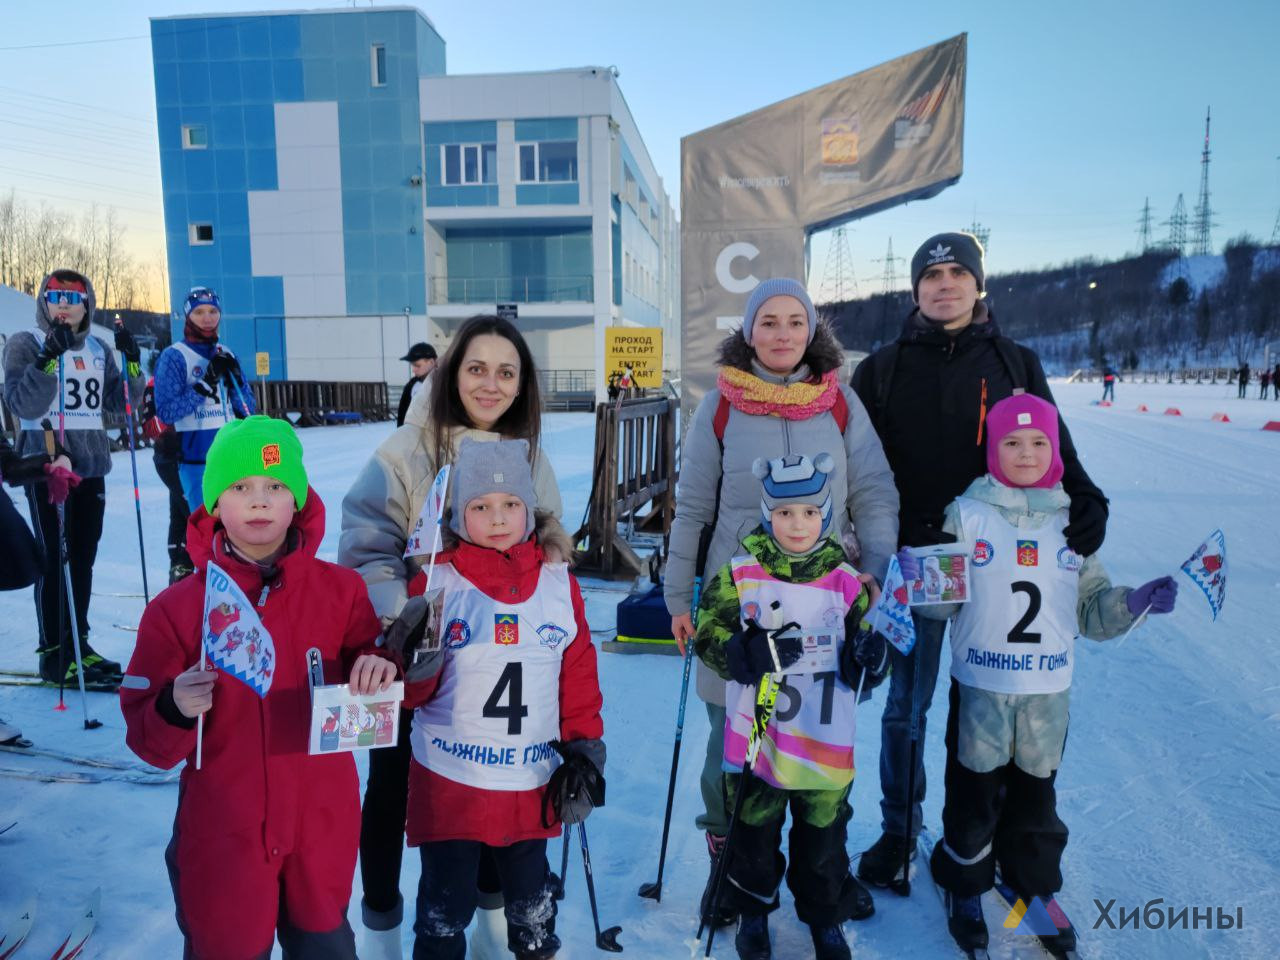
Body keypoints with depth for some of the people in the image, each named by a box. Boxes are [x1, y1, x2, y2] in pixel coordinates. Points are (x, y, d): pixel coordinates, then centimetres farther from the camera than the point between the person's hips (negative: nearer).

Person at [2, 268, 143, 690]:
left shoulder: (99, 349, 12)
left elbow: (121, 404, 10)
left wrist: (132, 364, -4)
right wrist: (48, 360, -26)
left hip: (91, 465, 5)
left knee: (83, 559, 11)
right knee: (54, 559, -4)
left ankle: (78, 643, 22)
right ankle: (55, 655, 3)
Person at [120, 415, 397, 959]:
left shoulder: (342, 590, -8)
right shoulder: (175, 608, -9)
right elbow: (147, 741, -6)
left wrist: (378, 670, -20)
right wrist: (175, 711, -27)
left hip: (323, 828, 1)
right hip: (221, 837, -1)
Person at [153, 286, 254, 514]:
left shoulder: (227, 356, 11)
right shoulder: (174, 356, -3)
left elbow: (248, 409, 9)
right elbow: (166, 411, -12)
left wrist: (234, 378, -7)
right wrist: (205, 383, -18)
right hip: (198, 462, -5)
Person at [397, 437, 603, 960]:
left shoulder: (558, 581, -2)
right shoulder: (436, 580, -10)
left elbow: (578, 673, 4)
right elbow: (409, 692, -8)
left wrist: (585, 750, 2)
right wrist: (413, 662, -28)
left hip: (533, 781, 3)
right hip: (449, 783, -2)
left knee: (533, 905, 23)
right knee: (445, 909, 15)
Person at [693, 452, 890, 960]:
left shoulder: (847, 580, -2)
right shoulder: (739, 574, -7)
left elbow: (859, 669, 4)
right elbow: (708, 634, -6)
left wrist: (871, 655, -19)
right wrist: (749, 653, -24)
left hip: (826, 745, 1)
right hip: (755, 742, -1)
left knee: (823, 837, 17)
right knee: (753, 833, 17)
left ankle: (825, 918, 41)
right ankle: (752, 910, 41)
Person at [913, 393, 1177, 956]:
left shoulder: (1073, 520, 3)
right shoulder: (967, 514, -6)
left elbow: (1091, 610, 6)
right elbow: (945, 599, -6)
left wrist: (1136, 603, -11)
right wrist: (919, 581, -26)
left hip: (1049, 691, 3)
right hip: (978, 687, -2)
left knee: (1036, 795, 19)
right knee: (974, 794, 11)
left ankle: (1036, 888, 42)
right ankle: (965, 887, 34)